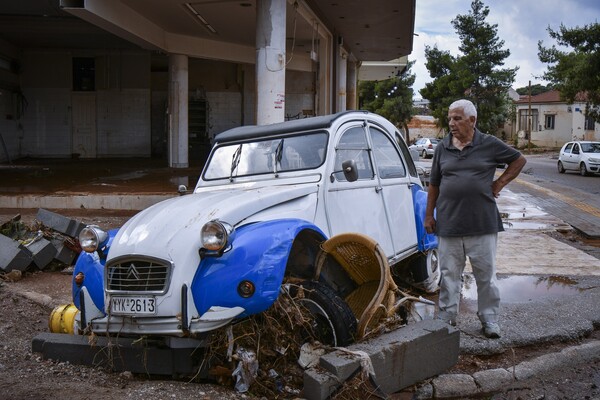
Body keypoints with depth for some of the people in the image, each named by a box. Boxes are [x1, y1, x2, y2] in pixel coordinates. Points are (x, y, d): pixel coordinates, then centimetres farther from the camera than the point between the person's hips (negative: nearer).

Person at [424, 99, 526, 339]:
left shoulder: (489, 145, 0)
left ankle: (489, 321, 19)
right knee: (449, 276, 7)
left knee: (486, 275, 7)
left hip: (482, 224, -1)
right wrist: (429, 215, 8)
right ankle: (446, 319, 17)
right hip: (449, 225, 2)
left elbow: (519, 160, 12)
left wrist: (500, 183, 3)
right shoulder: (442, 148, 7)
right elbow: (434, 185, 11)